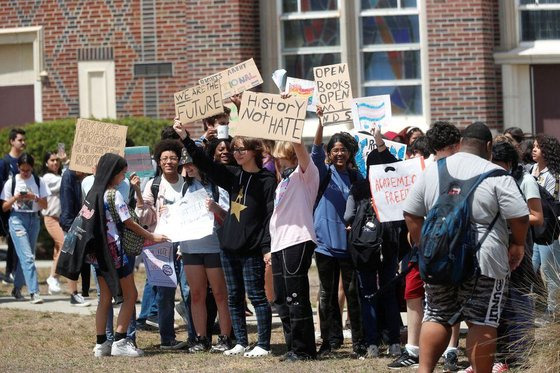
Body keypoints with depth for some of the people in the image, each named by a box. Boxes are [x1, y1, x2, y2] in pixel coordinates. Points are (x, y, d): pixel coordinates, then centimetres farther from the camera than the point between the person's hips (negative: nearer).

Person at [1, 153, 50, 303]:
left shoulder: (38, 182, 4)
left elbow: (45, 205, 4)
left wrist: (34, 197, -14)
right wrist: (15, 198, -14)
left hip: (34, 219, 3)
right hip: (17, 219, -3)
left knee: (24, 256, 8)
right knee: (27, 256, -13)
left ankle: (17, 288, 24)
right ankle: (34, 292, -19)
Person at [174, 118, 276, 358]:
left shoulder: (266, 180, -7)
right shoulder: (233, 175, 11)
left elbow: (271, 216, -11)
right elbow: (205, 163, 7)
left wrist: (268, 247, -17)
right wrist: (185, 139, -3)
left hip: (252, 250, -7)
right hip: (229, 247, 7)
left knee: (256, 295, -4)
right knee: (234, 297, 9)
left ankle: (263, 345, 0)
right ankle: (241, 343, 16)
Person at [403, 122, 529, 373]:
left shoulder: (431, 171, 8)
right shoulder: (495, 175, -7)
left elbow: (411, 214, 11)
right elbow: (519, 217, -10)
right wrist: (517, 245, 6)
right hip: (483, 259, -4)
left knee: (437, 317, 12)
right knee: (482, 323, -1)